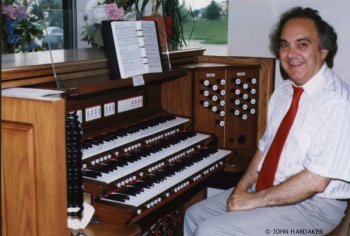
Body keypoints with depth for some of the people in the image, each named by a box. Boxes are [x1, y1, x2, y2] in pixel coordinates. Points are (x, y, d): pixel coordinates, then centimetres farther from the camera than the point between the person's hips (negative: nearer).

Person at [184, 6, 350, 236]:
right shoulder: (283, 92, 7)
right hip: (267, 191, 8)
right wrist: (242, 187, -3)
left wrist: (254, 199, -18)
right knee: (195, 215, 6)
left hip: (313, 204, -8)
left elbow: (315, 181, -24)